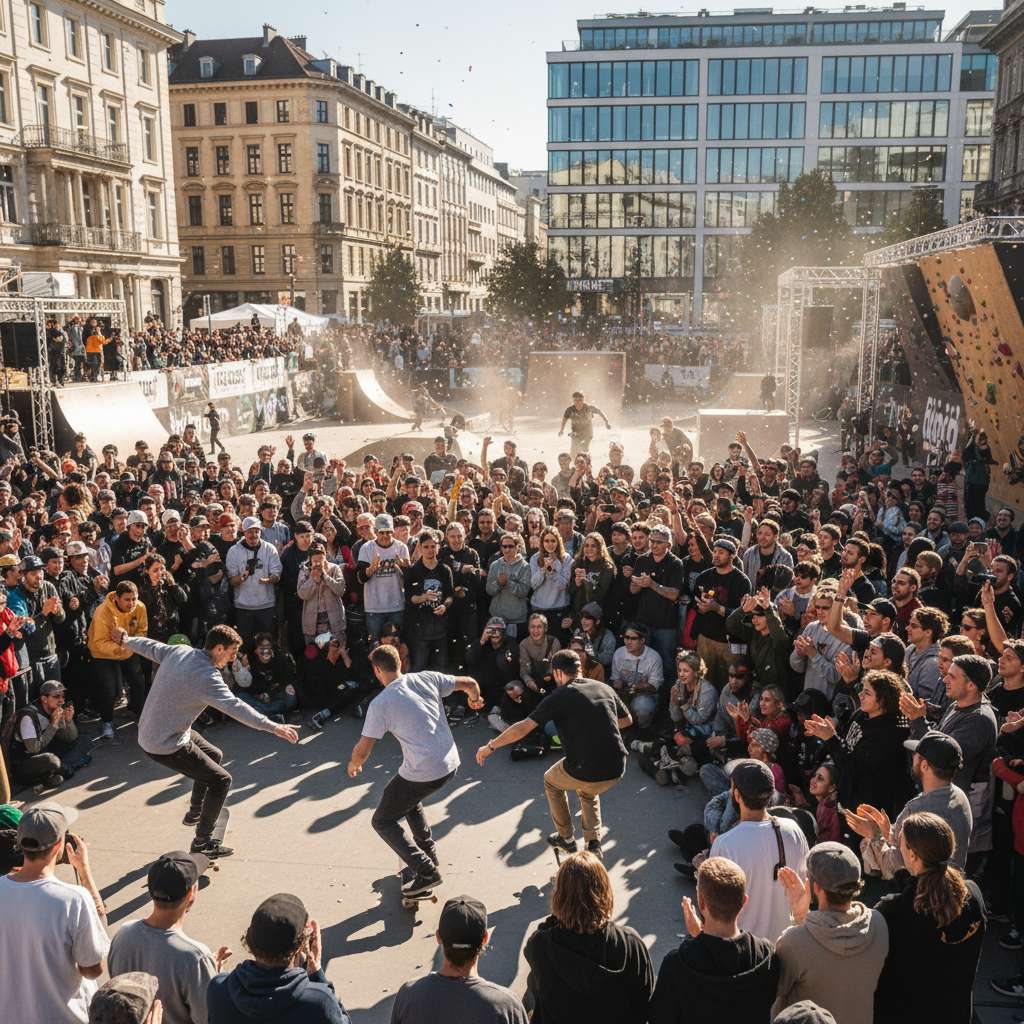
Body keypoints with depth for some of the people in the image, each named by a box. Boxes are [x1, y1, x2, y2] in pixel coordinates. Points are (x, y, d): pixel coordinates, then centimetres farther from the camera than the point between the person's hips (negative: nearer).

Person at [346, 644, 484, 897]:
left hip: (423, 773, -7)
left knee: (383, 822, 12)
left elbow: (362, 751, -9)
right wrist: (475, 700, 33)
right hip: (450, 764, 7)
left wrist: (353, 765, 14)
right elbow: (470, 683, 10)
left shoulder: (380, 704, -13)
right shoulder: (427, 679, 1)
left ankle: (426, 872, 3)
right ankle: (428, 854, 39)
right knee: (409, 798, 34)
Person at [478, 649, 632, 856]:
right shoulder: (605, 688, 9)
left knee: (551, 781, 29)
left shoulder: (560, 696, -6)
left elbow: (524, 727, -8)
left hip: (586, 772, -5)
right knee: (588, 792, 37)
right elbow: (627, 720, 23)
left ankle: (566, 838, 36)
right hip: (616, 770, 5)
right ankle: (593, 844, 23)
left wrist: (490, 747, 2)